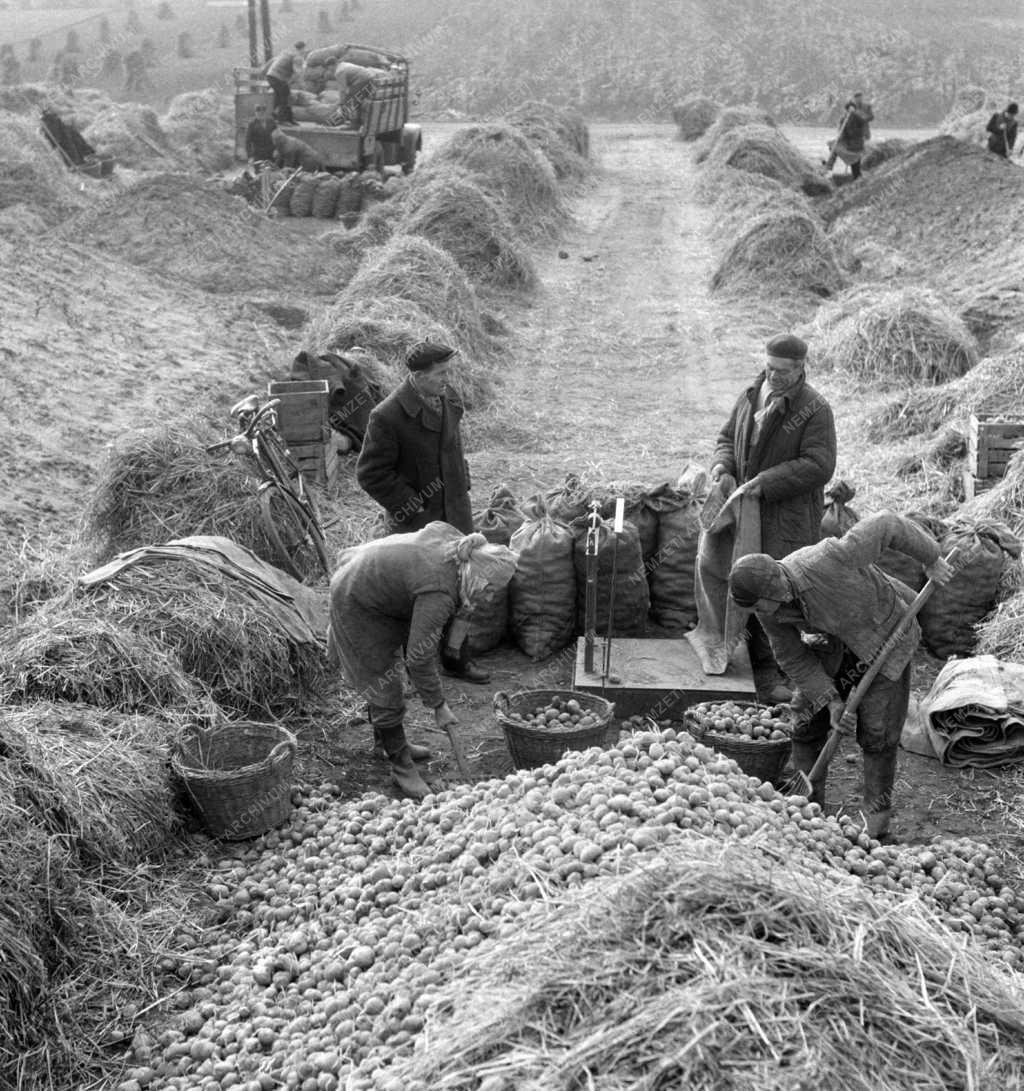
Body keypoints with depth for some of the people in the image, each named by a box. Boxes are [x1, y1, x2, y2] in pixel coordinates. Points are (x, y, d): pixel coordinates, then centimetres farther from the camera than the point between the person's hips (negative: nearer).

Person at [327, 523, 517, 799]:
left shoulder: (452, 538, -16)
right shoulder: (439, 594, -36)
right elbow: (419, 657, -30)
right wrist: (438, 706, -18)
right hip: (356, 606, -9)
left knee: (386, 671, 23)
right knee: (384, 685, -1)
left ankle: (386, 740, 41)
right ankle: (400, 765, 13)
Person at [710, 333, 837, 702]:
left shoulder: (815, 409, -9)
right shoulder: (752, 395, 11)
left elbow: (818, 465, -15)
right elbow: (728, 437, 18)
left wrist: (767, 482, -21)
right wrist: (722, 467, -4)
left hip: (788, 516, -6)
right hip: (747, 506, 6)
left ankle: (766, 668, 0)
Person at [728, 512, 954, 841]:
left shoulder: (829, 561, -41)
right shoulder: (768, 609, -22)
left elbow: (888, 525, -27)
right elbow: (793, 658, -8)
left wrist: (931, 559, -14)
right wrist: (830, 699, -14)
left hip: (884, 635, -5)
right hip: (833, 646, 5)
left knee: (876, 732, -4)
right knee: (806, 721, 1)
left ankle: (877, 820, 12)